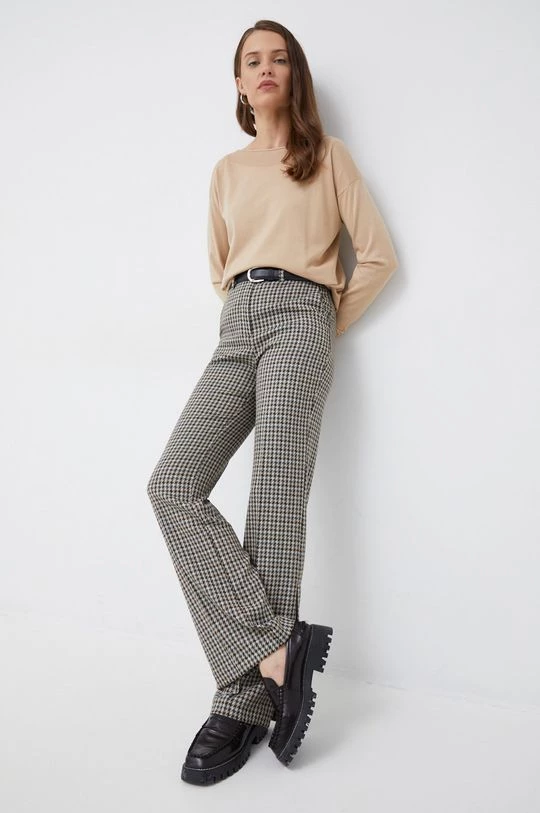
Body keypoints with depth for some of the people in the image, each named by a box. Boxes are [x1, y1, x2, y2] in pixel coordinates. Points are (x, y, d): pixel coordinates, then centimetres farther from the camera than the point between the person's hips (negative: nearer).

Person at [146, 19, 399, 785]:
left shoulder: (328, 155, 12)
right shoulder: (226, 170, 23)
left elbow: (378, 254, 8)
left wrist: (331, 324, 7)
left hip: (298, 320, -4)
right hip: (236, 330, 5)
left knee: (276, 499, -15)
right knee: (174, 483, -16)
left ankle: (246, 701, -10)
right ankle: (277, 645, -18)